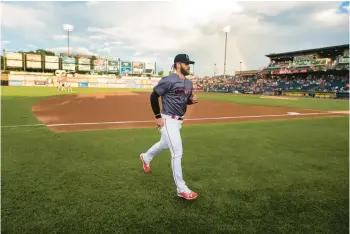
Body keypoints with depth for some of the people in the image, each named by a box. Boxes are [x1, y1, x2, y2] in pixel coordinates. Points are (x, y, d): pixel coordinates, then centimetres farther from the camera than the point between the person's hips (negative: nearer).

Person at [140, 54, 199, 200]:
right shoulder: (168, 81, -17)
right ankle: (181, 189, 0)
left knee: (165, 144, 27)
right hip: (168, 120, -9)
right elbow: (153, 96, -12)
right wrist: (158, 117, -15)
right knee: (177, 152, -10)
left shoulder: (189, 83, 8)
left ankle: (146, 157, 56)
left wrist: (192, 100, -4)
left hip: (179, 120, 9)